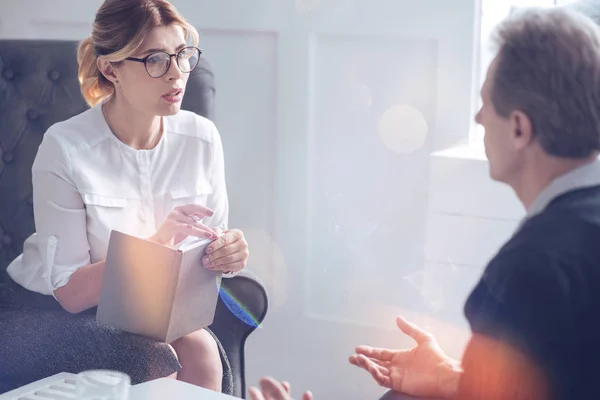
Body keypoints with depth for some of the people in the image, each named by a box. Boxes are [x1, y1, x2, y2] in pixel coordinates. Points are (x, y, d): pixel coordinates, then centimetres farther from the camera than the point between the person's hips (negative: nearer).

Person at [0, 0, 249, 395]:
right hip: (52, 314, -3)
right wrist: (157, 243, -33)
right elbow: (71, 291, -18)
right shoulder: (65, 149, -19)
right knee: (158, 366, -30)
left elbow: (212, 246, 2)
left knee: (201, 352, -27)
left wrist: (228, 253, -23)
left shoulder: (202, 138, -7)